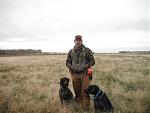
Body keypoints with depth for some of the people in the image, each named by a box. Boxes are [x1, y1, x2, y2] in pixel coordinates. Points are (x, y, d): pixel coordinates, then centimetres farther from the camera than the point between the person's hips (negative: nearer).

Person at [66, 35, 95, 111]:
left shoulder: (87, 50, -2)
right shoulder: (71, 51, 8)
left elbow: (92, 61, -1)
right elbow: (67, 62, 14)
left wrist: (84, 67, -13)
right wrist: (72, 67, -5)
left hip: (84, 73, -3)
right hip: (74, 74, 3)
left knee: (85, 92, -2)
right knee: (77, 91, 16)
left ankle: (85, 108, 12)